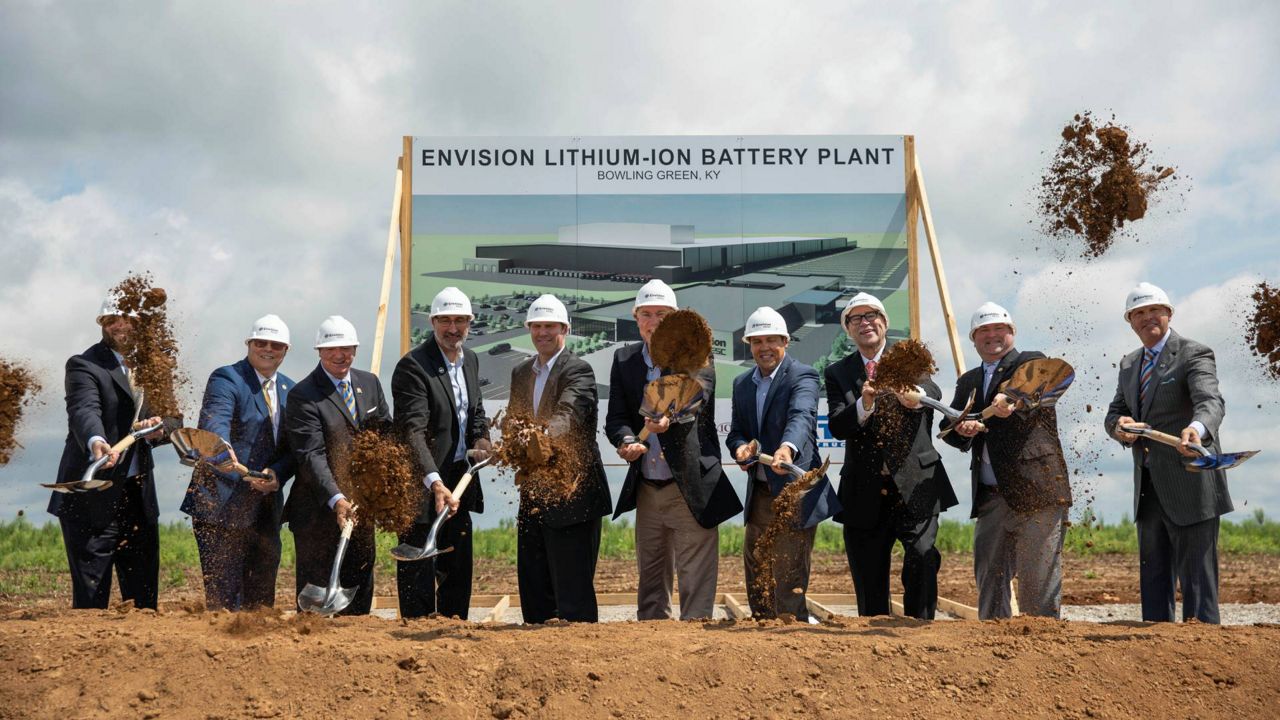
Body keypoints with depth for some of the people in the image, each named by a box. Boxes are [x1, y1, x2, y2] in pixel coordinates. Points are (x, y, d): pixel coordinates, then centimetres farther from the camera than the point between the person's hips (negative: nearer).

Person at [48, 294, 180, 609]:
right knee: (91, 595, -4)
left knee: (144, 594, 12)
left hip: (139, 496, 6)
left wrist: (161, 427, -16)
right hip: (94, 497, -6)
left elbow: (175, 419, 9)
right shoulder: (84, 365, -7)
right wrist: (95, 441, -47)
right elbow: (84, 411, -26)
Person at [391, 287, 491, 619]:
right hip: (422, 486, -8)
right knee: (418, 577, -1)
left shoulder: (470, 360, 9)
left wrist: (481, 439, 0)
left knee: (458, 571, 16)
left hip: (460, 482, 8)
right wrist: (435, 483, -38)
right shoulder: (412, 366, -17)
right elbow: (413, 431, -27)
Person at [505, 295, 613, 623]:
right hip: (533, 496, 7)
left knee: (573, 593, -4)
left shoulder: (578, 370, -9)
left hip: (571, 495, -7)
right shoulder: (520, 372, 15)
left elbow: (567, 417, -26)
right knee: (533, 590, 13)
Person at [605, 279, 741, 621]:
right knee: (650, 581, 15)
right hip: (646, 489, 5)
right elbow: (615, 417, 0)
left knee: (696, 584, -4)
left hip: (692, 487, -5)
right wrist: (626, 441, -23)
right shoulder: (624, 359, 7)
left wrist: (670, 417, -47)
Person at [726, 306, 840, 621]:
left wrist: (788, 448, -50)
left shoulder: (802, 376, -10)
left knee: (788, 581, -6)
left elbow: (801, 417, -29)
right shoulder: (742, 384, 12)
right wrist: (740, 447, -12)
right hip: (760, 493, 7)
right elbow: (736, 431, 13)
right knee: (756, 576, 16)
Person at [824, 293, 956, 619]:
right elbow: (836, 427, -6)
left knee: (922, 558, -19)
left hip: (915, 485, -1)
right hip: (865, 493, 2)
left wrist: (917, 396, -39)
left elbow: (935, 393, -15)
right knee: (869, 583, 6)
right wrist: (864, 405, -27)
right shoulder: (838, 373, 9)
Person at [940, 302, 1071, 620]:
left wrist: (1013, 402, -40)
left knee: (1038, 581, -6)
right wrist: (961, 429, -12)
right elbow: (946, 426, 12)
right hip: (990, 497, 6)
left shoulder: (1032, 363, 4)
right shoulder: (968, 381, 21)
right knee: (989, 580, 9)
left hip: (1037, 490, -6)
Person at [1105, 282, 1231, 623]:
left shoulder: (1194, 354, -9)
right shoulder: (1129, 364, 15)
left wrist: (1196, 428, -48)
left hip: (1189, 484, -7)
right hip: (1149, 487, 8)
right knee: (1153, 577, 13)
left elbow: (1211, 401, -25)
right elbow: (1114, 413, 12)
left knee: (1197, 575, -5)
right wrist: (1120, 426, -13)